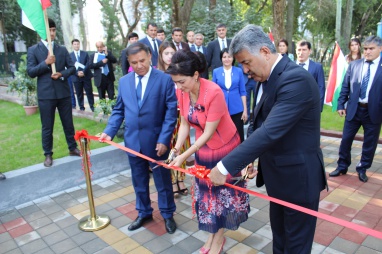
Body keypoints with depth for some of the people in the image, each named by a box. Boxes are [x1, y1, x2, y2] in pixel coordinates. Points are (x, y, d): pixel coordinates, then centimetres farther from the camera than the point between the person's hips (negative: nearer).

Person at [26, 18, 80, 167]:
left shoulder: (62, 49, 9)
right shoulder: (33, 50, 2)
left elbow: (72, 67, 7)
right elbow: (30, 72, -5)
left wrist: (62, 74, -12)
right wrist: (46, 63, -16)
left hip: (63, 92, 2)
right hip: (45, 94, -2)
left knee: (68, 123, 12)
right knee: (47, 127, 6)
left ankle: (72, 149, 26)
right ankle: (48, 155, 19)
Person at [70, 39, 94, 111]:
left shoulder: (85, 53, 8)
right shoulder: (70, 55, 4)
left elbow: (88, 64, -2)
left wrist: (83, 72, -15)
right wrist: (77, 73, -16)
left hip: (86, 76, 0)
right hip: (76, 77, 0)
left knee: (89, 92, 2)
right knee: (79, 93, 4)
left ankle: (92, 106, 10)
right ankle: (81, 107, 13)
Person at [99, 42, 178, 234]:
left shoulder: (164, 79, -8)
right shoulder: (123, 81, 6)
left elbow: (171, 111, -10)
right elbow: (118, 110, 10)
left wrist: (164, 139, -17)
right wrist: (109, 131, -4)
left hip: (156, 141, -4)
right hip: (132, 141, 4)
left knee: (162, 180, 12)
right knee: (139, 181, 18)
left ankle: (167, 214, 33)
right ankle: (144, 213, 39)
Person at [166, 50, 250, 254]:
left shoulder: (214, 92, -31)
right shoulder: (181, 92, -13)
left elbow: (209, 133, -27)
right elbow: (184, 124, -4)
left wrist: (184, 156, -26)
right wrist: (176, 150, -14)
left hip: (224, 146, -5)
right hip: (203, 148, 6)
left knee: (222, 190, 10)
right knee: (206, 190, 15)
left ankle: (219, 237, 30)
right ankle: (212, 233, 35)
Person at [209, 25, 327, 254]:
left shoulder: (296, 79, -26)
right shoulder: (271, 78, 4)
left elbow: (270, 132, -33)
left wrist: (225, 166, -31)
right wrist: (250, 160, 5)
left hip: (298, 176, -8)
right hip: (278, 175, 8)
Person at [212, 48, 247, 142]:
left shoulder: (239, 71, 1)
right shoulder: (216, 71, 2)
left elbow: (242, 91, 3)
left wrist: (245, 110, -1)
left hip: (237, 110, 0)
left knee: (239, 136, 6)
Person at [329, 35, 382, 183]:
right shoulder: (354, 65, 3)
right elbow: (345, 87, 5)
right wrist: (341, 105, -1)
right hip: (353, 109, 1)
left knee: (370, 143, 10)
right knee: (346, 140, 8)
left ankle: (362, 169, 28)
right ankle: (342, 167, 24)